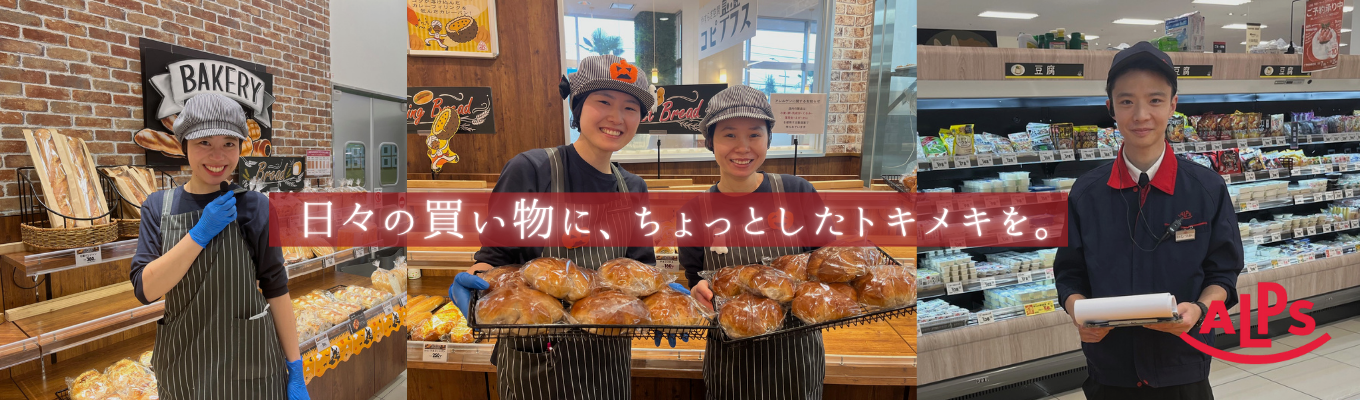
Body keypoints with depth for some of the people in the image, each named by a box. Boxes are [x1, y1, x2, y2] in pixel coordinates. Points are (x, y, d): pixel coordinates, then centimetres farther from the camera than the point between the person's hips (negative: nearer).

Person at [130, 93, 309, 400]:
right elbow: (145, 289, -10)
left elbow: (276, 290, -7)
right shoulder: (158, 206, 0)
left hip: (247, 365, -2)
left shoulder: (253, 207, -9)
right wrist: (201, 232, -21)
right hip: (183, 368, 3)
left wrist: (295, 370, -8)